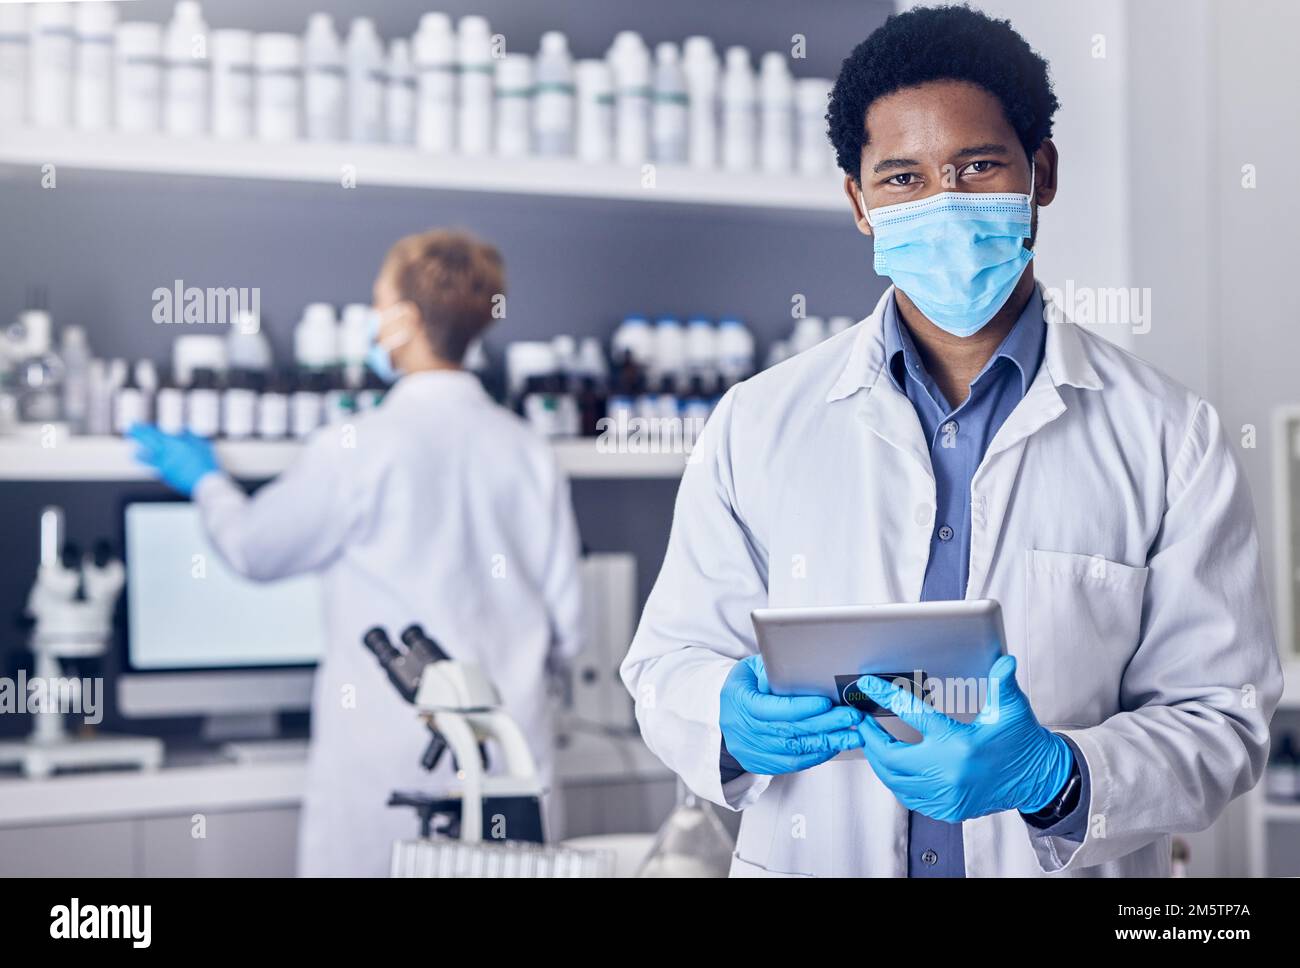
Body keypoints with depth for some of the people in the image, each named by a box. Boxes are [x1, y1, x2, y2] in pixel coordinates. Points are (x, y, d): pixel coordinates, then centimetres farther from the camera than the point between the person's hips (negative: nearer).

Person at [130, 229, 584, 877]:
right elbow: (565, 634, 6)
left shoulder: (359, 449, -11)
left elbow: (257, 551, 6)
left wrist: (204, 479, 26)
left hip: (390, 757, -4)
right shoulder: (529, 452, 2)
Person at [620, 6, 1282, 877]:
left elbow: (1219, 721, -8)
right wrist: (733, 716, -22)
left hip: (1066, 861, -1)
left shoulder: (1169, 439, -7)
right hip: (811, 860, 1)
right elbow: (670, 660, 0)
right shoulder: (758, 424, -3)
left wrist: (1055, 775, -26)